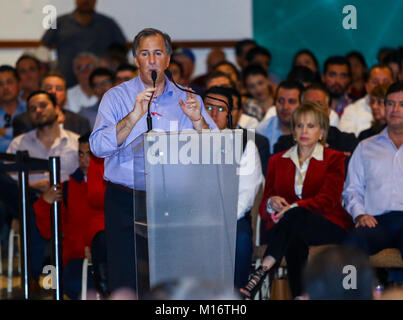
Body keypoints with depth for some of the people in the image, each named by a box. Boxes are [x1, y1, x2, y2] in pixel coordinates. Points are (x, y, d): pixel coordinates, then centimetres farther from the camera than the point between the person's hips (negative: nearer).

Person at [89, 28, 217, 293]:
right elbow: (99, 146, -9)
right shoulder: (116, 97, 6)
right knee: (125, 280, -5)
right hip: (127, 200, -1)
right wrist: (135, 115, -19)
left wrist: (197, 120, -15)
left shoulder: (186, 99, 11)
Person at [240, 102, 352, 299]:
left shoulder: (334, 159, 10)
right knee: (294, 239, -37)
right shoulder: (277, 161, 20)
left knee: (296, 215, -37)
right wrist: (271, 203, -15)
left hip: (328, 227, -2)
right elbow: (263, 209, 12)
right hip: (286, 226, 2)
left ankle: (262, 272, -49)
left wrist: (294, 207, -25)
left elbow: (327, 200, -7)